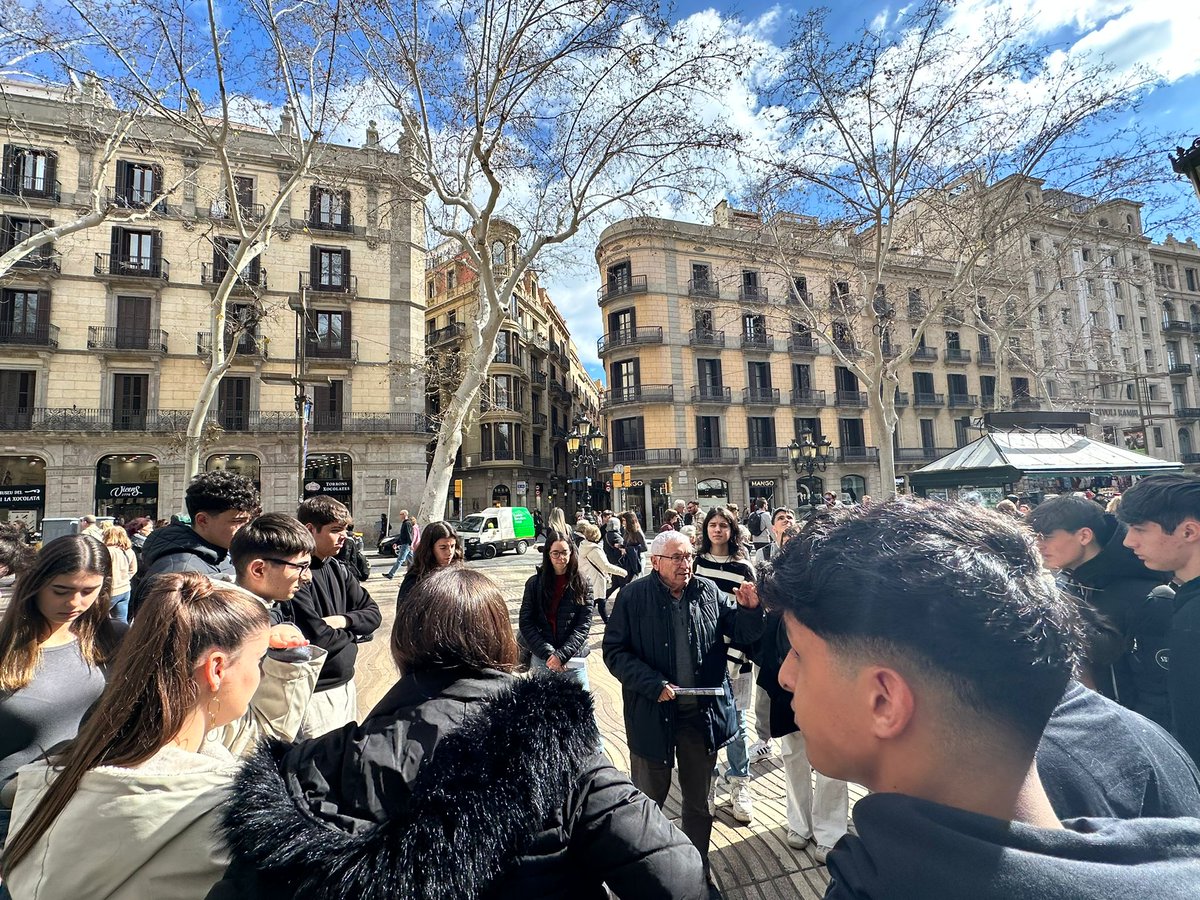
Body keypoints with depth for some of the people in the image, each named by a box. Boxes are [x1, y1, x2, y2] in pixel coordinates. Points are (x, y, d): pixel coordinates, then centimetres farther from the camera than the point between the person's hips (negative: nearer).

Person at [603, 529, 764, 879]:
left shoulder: (708, 591, -4)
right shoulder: (633, 596, -13)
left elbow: (744, 633, 1)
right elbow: (614, 651, -11)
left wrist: (751, 610, -21)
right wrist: (654, 685, -20)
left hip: (702, 711, 3)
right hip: (653, 713, -2)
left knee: (699, 801, 22)